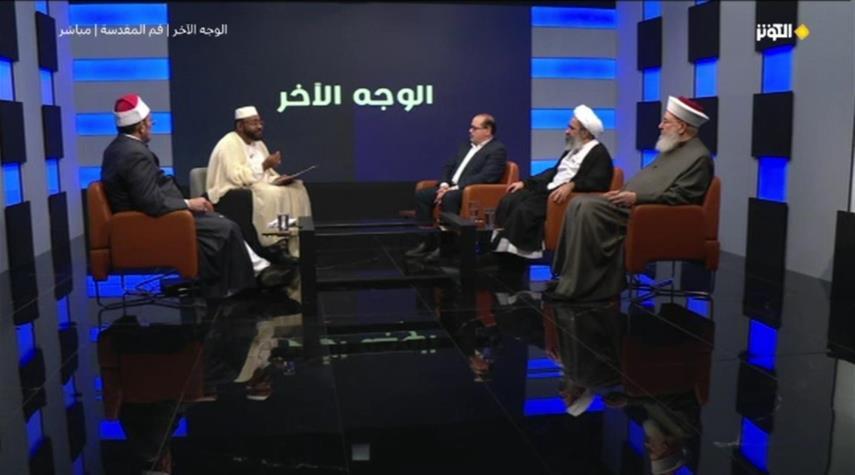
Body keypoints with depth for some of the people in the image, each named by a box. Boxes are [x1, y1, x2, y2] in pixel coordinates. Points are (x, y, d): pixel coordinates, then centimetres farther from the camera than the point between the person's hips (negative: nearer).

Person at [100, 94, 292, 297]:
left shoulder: (119, 146, 8)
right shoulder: (136, 153, -25)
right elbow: (152, 203, -29)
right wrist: (188, 203, -15)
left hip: (143, 215, 11)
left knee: (221, 222, 12)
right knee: (225, 229, -6)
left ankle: (259, 268, 11)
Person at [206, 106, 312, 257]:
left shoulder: (258, 143, 13)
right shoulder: (229, 145, -15)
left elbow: (264, 175, 17)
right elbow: (237, 178, -26)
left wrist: (278, 179, -5)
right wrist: (264, 166, -25)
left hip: (257, 187, 9)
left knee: (296, 189, -6)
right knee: (272, 194, -33)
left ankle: (295, 248, -10)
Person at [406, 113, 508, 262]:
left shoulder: (497, 150, -7)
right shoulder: (467, 146, 20)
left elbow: (485, 177, -19)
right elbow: (449, 166, 20)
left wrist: (454, 188, -23)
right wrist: (444, 184, -2)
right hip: (451, 188, 9)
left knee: (448, 198, -36)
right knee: (422, 194, -9)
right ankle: (429, 241, -8)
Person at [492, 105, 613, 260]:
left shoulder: (599, 153, -5)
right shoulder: (572, 149, 24)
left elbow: (598, 182, -19)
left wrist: (571, 185, -33)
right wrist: (525, 183, 17)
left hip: (568, 196, -9)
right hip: (548, 189, 10)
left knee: (524, 210, -29)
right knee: (508, 201, -9)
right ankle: (499, 253, -15)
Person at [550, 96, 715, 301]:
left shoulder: (699, 157, -8)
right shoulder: (673, 149, 21)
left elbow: (679, 196, -17)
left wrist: (637, 197, -20)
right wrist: (624, 191, 8)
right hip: (632, 201, 10)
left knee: (588, 208, -26)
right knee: (579, 203, -8)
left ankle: (575, 286, -21)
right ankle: (569, 275, -9)